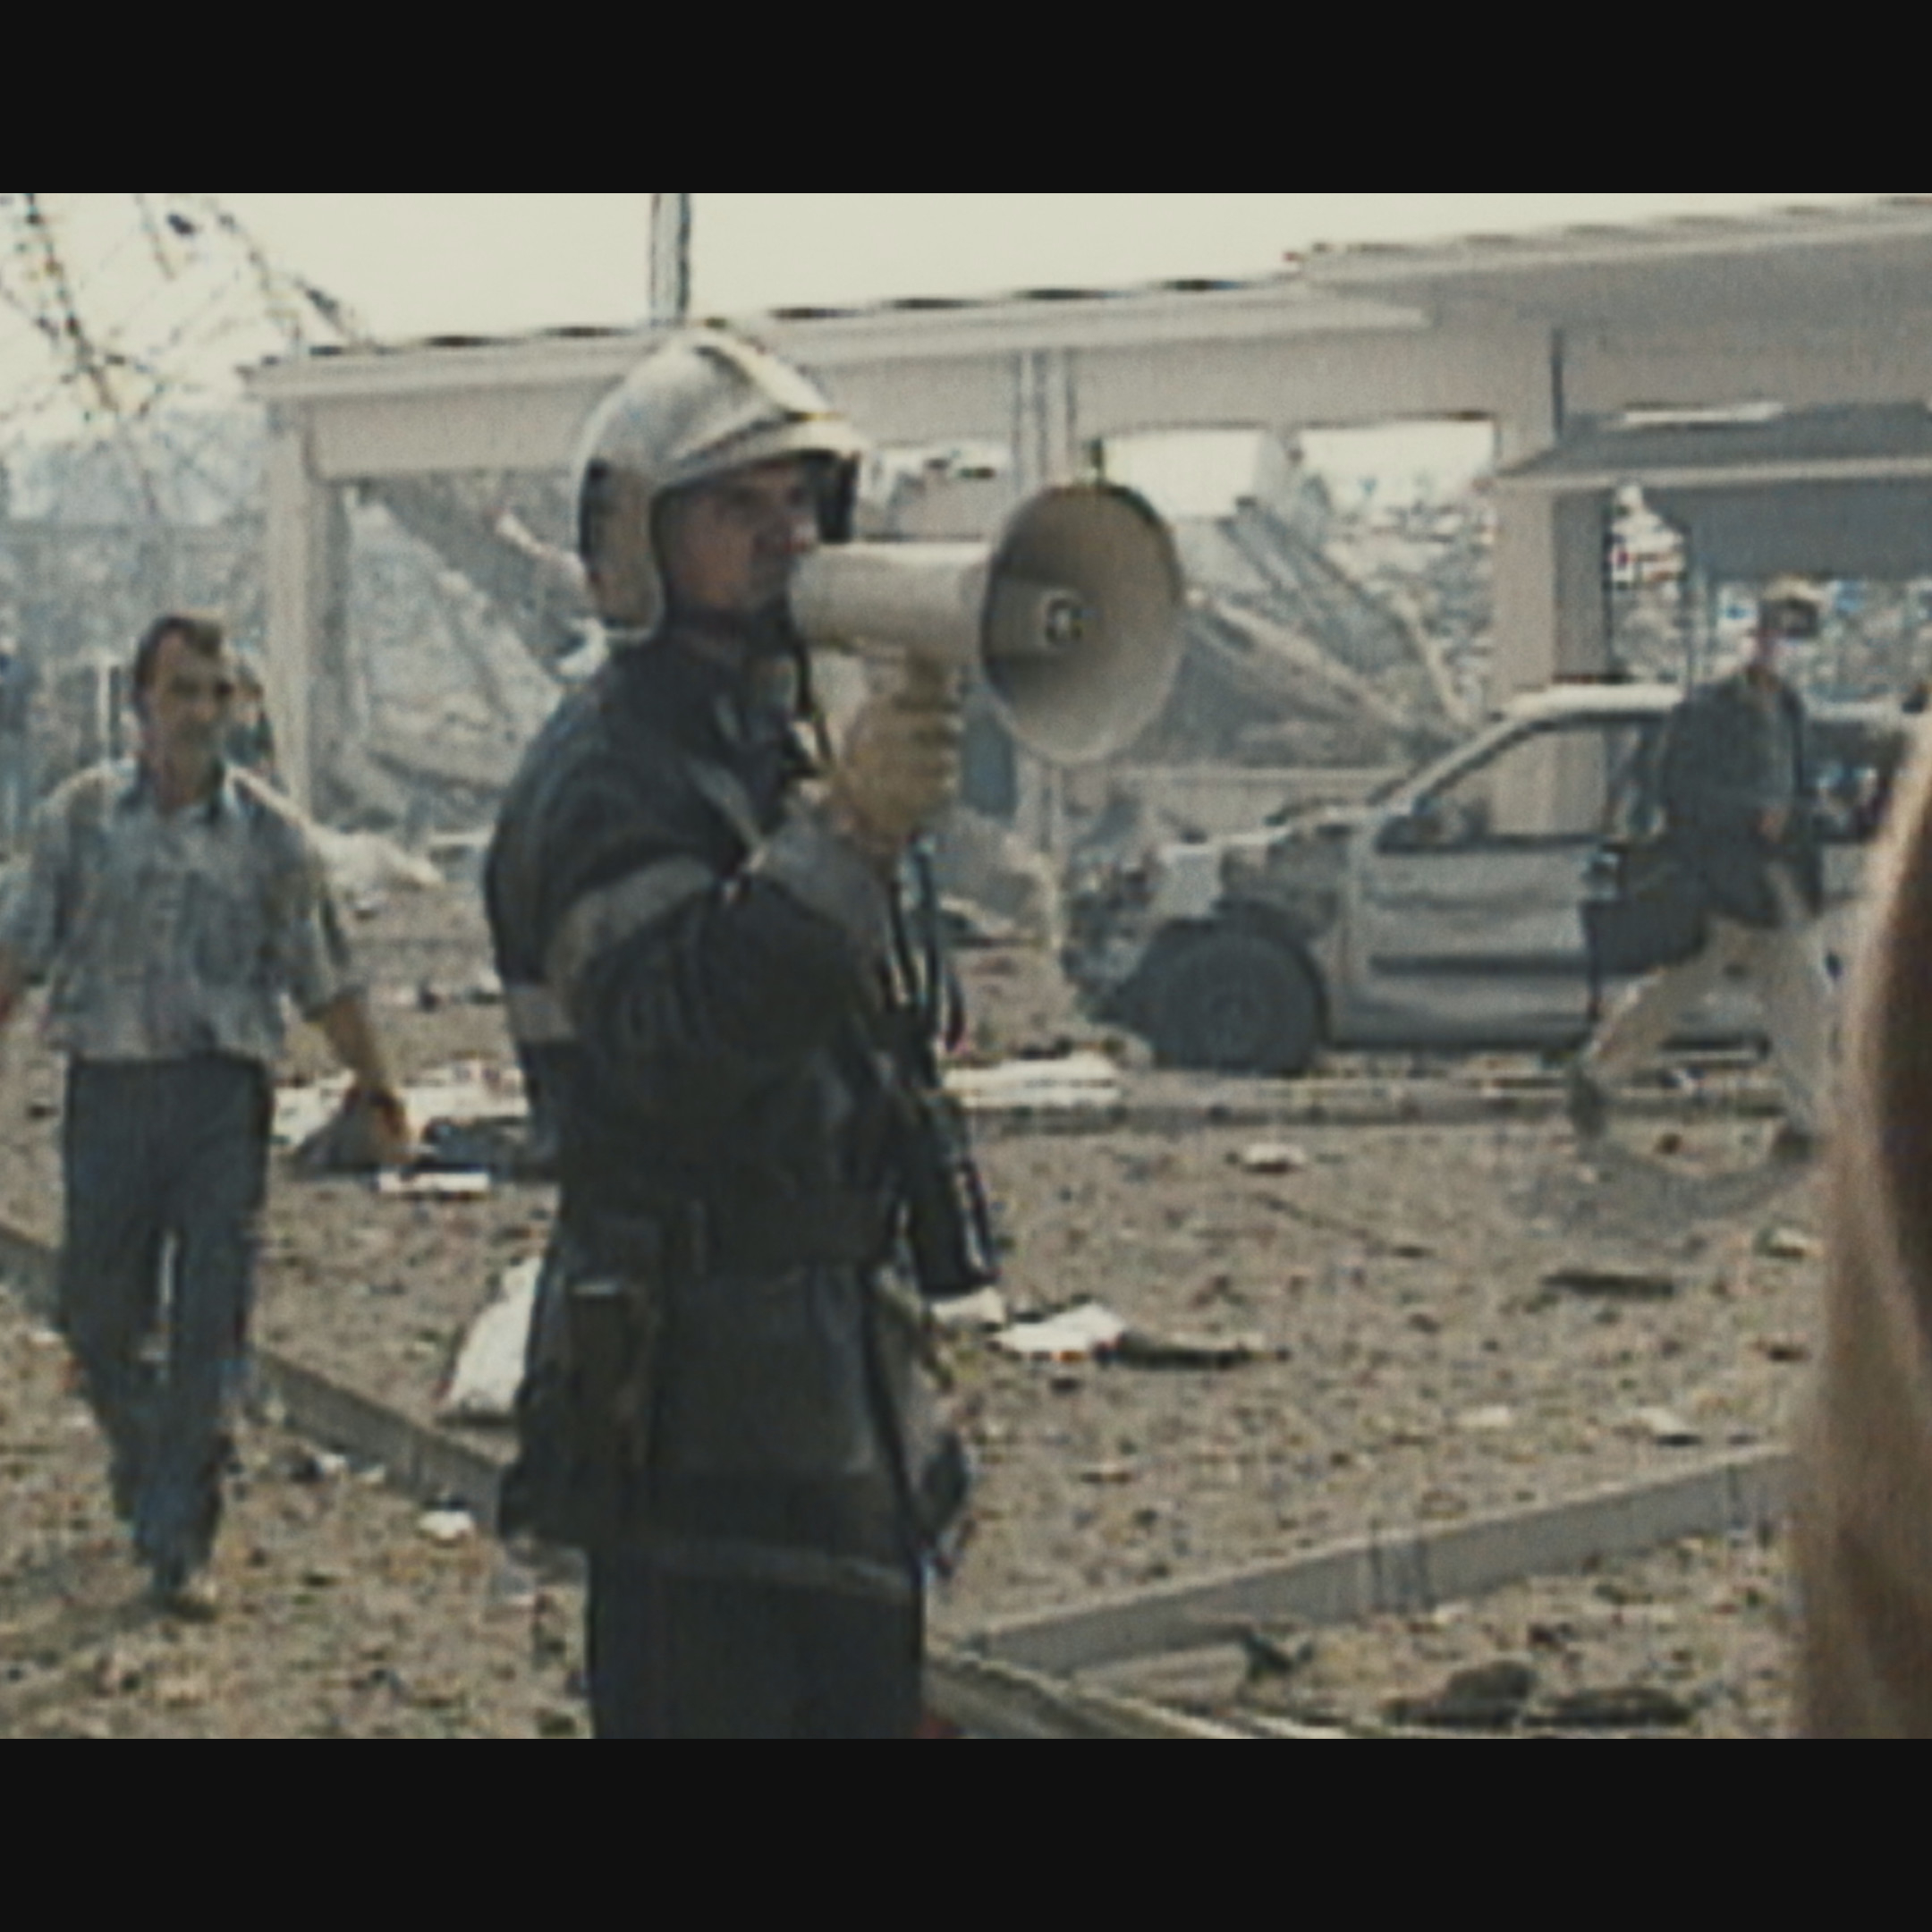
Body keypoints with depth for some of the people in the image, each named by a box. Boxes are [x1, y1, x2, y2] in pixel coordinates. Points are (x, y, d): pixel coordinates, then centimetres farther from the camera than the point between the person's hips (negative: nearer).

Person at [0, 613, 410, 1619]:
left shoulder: (268, 834, 4)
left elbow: (323, 979, 11)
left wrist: (375, 1087, 13)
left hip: (222, 1092, -1)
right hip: (108, 1084, 1)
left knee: (208, 1326, -4)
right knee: (98, 1314, 8)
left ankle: (179, 1545, 2)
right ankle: (145, 1453, 38)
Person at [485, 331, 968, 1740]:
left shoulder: (776, 754, 17)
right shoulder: (607, 779, -13)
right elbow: (672, 1032, -34)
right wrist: (844, 835, -43)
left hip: (833, 1397, 10)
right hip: (701, 1410, -10)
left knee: (861, 1698, 14)